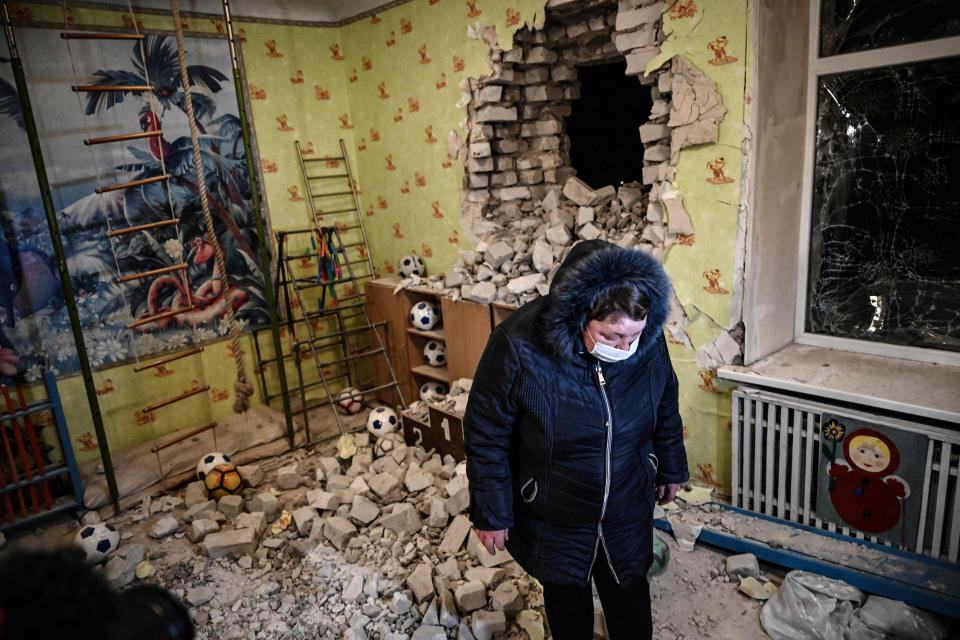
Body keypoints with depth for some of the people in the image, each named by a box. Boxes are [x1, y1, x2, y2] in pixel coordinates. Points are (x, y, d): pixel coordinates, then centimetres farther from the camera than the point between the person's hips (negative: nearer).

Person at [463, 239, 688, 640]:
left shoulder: (647, 340, -19)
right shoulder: (518, 346, -31)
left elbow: (665, 408, 2)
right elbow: (486, 436, -18)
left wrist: (671, 469, 15)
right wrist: (491, 513, -11)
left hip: (628, 508, 2)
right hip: (554, 516, -2)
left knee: (629, 590, 24)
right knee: (566, 593, 24)